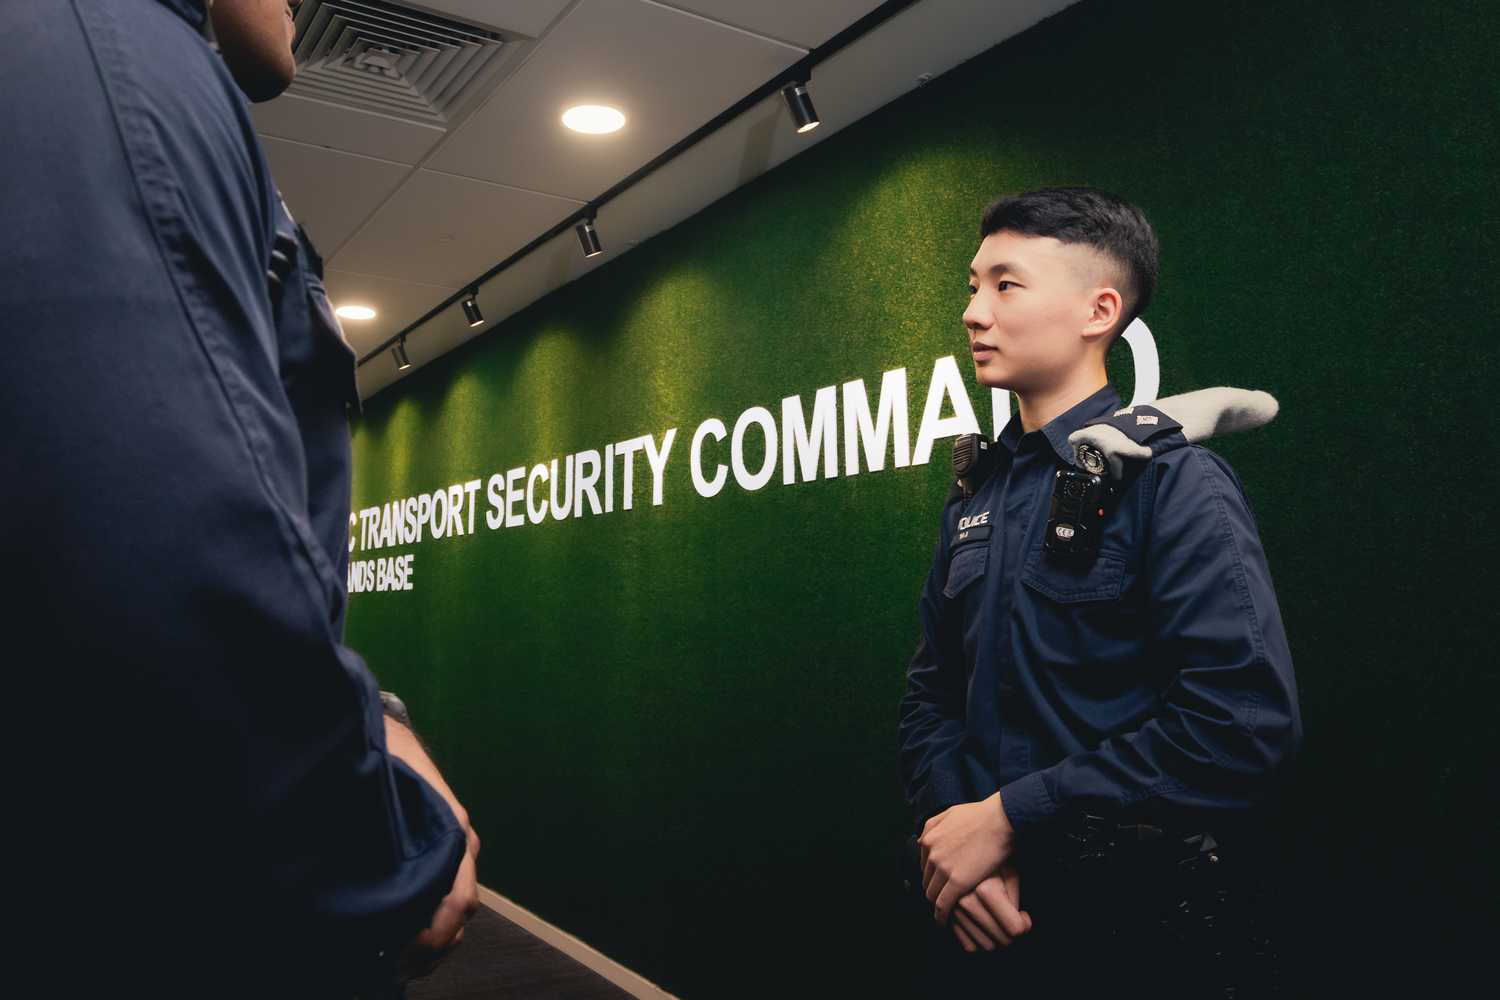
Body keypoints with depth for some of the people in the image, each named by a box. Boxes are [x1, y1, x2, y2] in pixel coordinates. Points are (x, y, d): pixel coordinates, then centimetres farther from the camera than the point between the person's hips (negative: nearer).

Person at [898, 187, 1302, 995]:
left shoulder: (1170, 479, -13)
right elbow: (933, 688, 8)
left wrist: (1008, 816, -19)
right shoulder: (974, 495, 7)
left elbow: (1247, 722, -23)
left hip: (1138, 923, -5)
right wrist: (948, 827, -10)